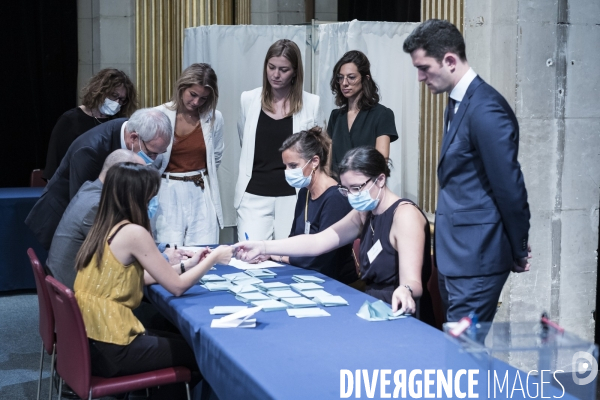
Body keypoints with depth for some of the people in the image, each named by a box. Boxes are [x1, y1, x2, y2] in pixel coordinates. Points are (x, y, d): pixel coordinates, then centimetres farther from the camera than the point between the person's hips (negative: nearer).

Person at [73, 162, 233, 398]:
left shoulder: (104, 227, 7)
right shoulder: (133, 233, -18)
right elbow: (176, 287, -12)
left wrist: (187, 264, 17)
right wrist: (213, 258, 1)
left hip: (89, 339, 8)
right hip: (110, 351, -8)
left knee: (178, 340, 27)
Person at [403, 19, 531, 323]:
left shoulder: (486, 109, -19)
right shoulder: (457, 104, 12)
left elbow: (510, 187, -17)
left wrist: (519, 252, -6)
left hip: (476, 259, -10)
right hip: (454, 254, 10)